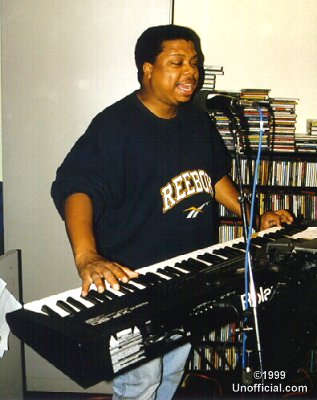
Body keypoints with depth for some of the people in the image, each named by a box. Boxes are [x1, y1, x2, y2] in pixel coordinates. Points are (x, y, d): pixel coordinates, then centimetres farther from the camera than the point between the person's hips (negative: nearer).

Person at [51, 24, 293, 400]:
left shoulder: (197, 120, 7)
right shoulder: (115, 124, -18)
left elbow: (216, 175, 19)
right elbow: (76, 187, -28)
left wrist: (255, 217, 9)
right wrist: (86, 256, -44)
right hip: (133, 278, -7)